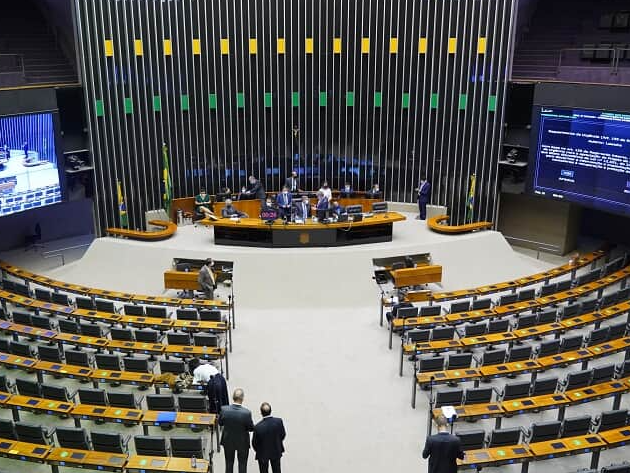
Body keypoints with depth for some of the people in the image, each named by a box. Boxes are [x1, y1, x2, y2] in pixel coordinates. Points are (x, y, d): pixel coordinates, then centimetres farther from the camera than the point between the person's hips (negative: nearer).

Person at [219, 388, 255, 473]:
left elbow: (220, 423, -5)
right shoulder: (246, 413, -29)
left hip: (228, 441, 2)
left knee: (229, 464, 22)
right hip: (242, 442, -2)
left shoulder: (224, 409, -22)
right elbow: (251, 428, -15)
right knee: (242, 465, 18)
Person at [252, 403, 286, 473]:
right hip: (276, 452, 3)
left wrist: (257, 450, 8)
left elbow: (254, 443, -14)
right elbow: (283, 435, -5)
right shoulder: (279, 421, -23)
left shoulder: (258, 427, -29)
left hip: (263, 454, -3)